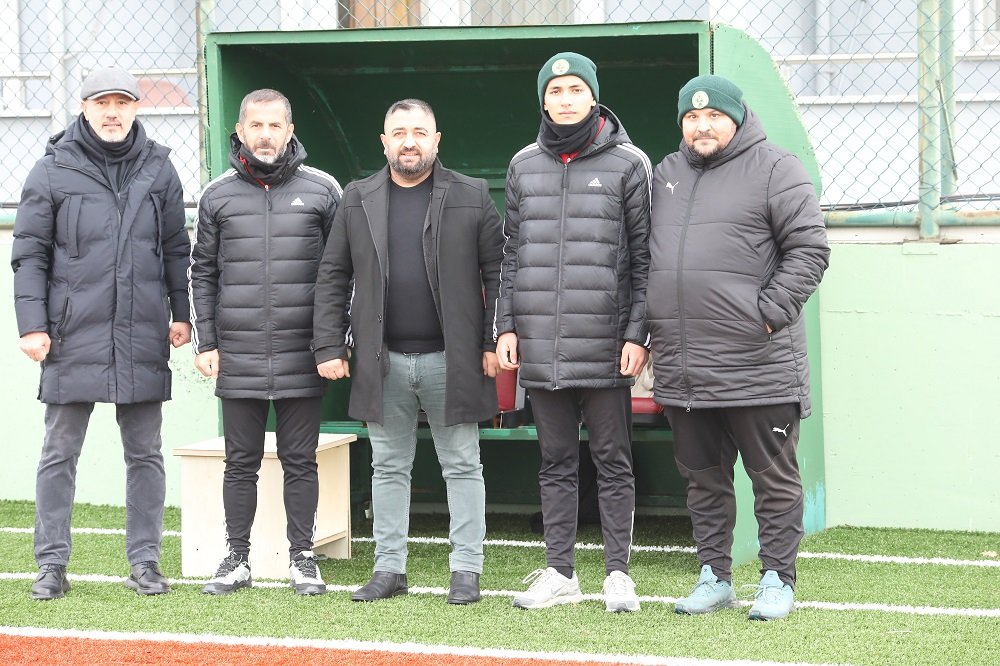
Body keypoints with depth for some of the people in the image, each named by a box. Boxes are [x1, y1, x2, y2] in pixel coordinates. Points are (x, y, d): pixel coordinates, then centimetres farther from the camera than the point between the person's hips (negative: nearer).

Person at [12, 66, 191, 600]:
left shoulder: (158, 169, 9)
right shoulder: (54, 171, 1)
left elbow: (175, 250, 16)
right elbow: (29, 254, 2)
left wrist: (180, 313, 10)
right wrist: (32, 324, -5)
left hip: (143, 339, 2)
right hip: (73, 337, -2)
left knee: (145, 454, 6)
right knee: (60, 453, 2)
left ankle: (144, 561, 13)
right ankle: (52, 564, 8)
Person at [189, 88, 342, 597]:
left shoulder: (323, 190, 3)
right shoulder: (217, 195, 7)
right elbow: (202, 272, 11)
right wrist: (205, 341, 3)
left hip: (301, 359, -1)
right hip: (238, 359, 1)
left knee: (300, 462, 4)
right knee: (241, 462, 7)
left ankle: (302, 560, 13)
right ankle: (237, 560, 15)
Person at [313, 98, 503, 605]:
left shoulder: (471, 197, 1)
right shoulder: (357, 200, 8)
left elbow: (497, 273, 0)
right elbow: (333, 278, 8)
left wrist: (494, 343, -7)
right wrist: (329, 346, 0)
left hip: (452, 359, -2)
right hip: (382, 363, 2)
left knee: (462, 466, 3)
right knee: (388, 467, 9)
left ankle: (466, 569, 9)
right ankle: (389, 568, 16)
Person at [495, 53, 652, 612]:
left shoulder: (629, 164, 1)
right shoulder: (525, 166, 12)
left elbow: (645, 256, -1)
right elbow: (513, 252, 16)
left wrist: (637, 333, -8)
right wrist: (507, 325, 7)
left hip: (605, 347, -4)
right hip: (540, 346, 4)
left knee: (613, 461, 2)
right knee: (556, 462, 10)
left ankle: (618, 573, 8)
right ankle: (560, 572, 16)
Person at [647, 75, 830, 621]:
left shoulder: (775, 170, -2)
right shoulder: (665, 175, 16)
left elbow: (809, 249, -7)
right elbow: (647, 258, 24)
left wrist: (769, 312, -14)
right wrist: (649, 331, 13)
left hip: (757, 365, -6)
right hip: (681, 367, 6)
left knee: (773, 478, 1)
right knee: (703, 479, 13)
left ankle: (778, 579, 9)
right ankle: (714, 576, 21)